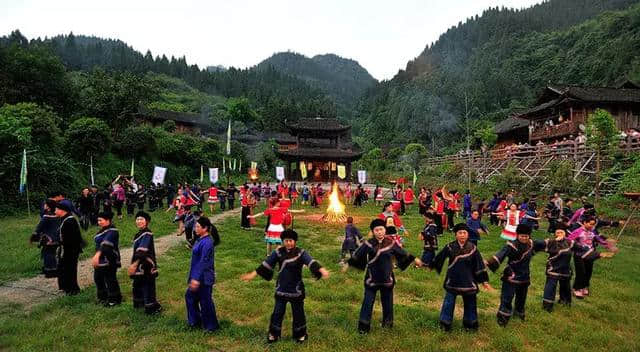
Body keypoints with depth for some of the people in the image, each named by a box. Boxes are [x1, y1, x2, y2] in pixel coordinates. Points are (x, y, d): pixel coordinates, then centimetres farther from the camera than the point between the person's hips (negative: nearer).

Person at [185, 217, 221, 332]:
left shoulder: (207, 243, -23)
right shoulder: (201, 240, 7)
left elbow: (203, 262, -26)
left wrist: (196, 278, -26)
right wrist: (193, 277, 21)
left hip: (204, 278, -10)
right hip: (197, 277, 10)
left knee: (205, 301, 4)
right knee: (190, 296, 20)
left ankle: (211, 326, 21)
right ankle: (195, 321, 35)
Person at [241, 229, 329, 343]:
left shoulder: (301, 253, -12)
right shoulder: (278, 252, -6)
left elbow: (311, 262, -28)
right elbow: (266, 264, -3)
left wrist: (322, 270, -45)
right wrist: (253, 274, -4)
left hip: (296, 289, -2)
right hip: (281, 288, 2)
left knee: (298, 312, 12)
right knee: (278, 312, 12)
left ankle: (300, 334, 33)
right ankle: (274, 334, 32)